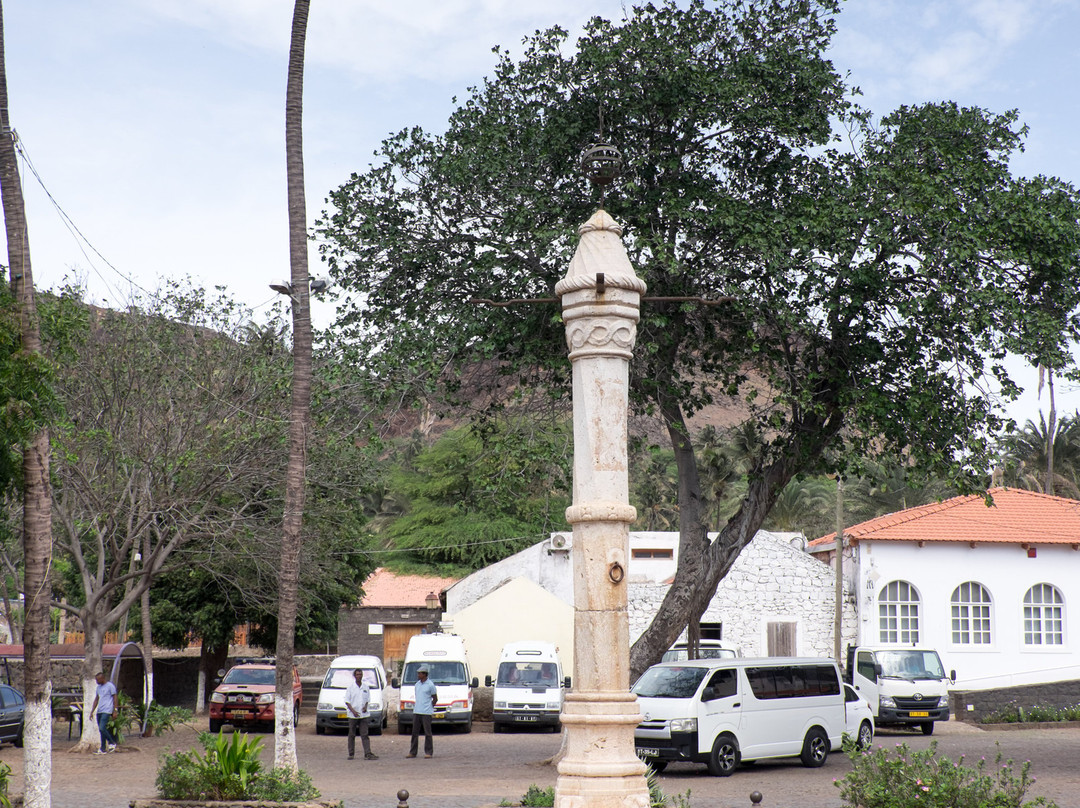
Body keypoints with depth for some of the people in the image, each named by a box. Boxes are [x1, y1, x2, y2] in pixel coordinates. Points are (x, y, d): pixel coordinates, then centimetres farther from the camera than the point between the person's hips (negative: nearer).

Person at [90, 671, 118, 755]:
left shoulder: (110, 686, -5)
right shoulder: (99, 687, 18)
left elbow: (115, 699, -5)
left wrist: (115, 711, -10)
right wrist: (92, 711, 19)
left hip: (106, 711, -8)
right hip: (99, 711, 8)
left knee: (102, 729, -17)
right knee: (101, 730, 5)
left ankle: (112, 743, -3)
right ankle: (103, 749, 8)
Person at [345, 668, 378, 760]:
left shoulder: (366, 686, 8)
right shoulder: (350, 686, -2)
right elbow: (347, 701, -3)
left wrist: (365, 707, -5)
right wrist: (353, 711, -16)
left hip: (363, 714, 2)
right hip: (352, 715, -2)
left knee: (364, 734, -3)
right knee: (352, 735, 5)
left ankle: (368, 754, -9)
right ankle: (351, 754, 13)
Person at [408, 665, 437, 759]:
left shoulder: (430, 685, -7)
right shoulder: (417, 684, 12)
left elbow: (435, 699, -1)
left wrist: (430, 707, 1)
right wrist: (416, 705, 14)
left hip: (426, 712, -6)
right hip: (416, 712, 6)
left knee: (427, 733, -2)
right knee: (415, 732, 7)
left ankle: (428, 752, 3)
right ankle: (412, 752, 12)